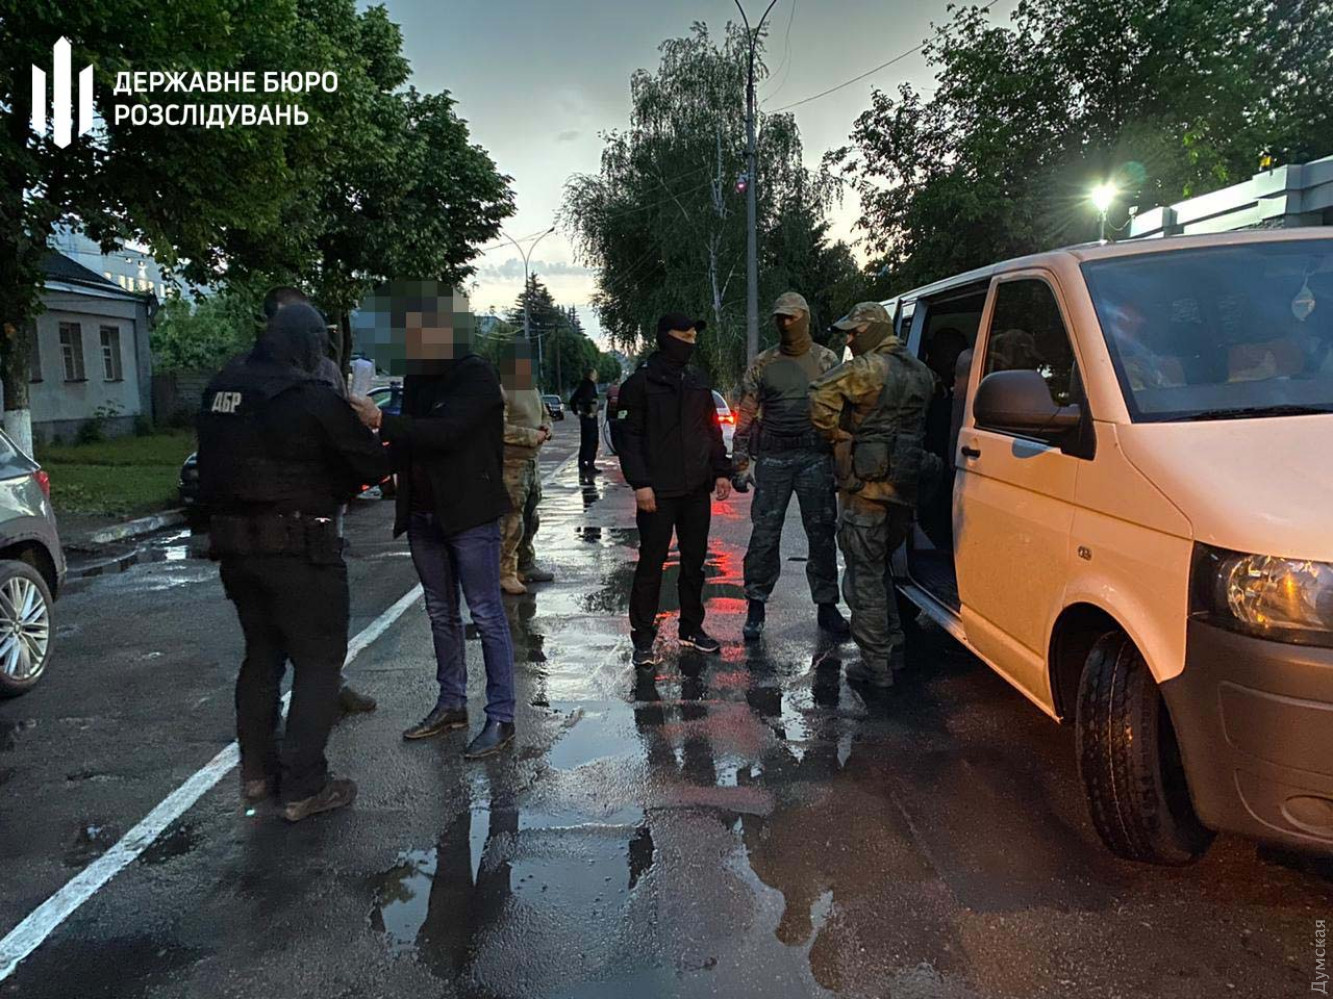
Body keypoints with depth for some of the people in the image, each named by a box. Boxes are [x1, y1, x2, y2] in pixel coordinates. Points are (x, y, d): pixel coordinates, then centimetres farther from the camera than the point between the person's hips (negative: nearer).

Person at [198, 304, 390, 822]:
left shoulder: (219, 390, 6)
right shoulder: (313, 399, -16)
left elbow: (211, 467, 14)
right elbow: (373, 466, -12)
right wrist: (362, 429, 11)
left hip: (236, 544, 7)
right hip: (298, 546, -7)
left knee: (261, 655, 20)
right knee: (318, 662, 3)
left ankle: (257, 771, 30)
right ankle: (302, 788, 5)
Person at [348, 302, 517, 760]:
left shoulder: (475, 375, -12)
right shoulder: (418, 377, 10)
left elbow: (447, 431, -25)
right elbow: (408, 441, 12)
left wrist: (382, 421, -28)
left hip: (469, 514, -8)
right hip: (423, 514, 8)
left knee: (486, 615, -2)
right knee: (441, 614, 15)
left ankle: (501, 718, 5)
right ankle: (451, 704, 28)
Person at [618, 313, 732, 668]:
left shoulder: (698, 382, 14)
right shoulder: (641, 382, -3)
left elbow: (712, 430, 18)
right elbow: (630, 436, -7)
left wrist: (721, 471, 8)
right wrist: (640, 483, -15)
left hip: (697, 490, 6)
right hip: (658, 492, -6)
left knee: (694, 561, 12)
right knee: (651, 563, -1)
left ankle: (691, 628, 25)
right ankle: (643, 638, 8)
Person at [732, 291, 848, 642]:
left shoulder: (826, 360, 6)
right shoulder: (762, 364, 7)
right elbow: (745, 417, 7)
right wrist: (740, 465, 2)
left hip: (816, 458, 0)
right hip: (773, 459, 0)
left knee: (822, 534, 5)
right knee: (764, 534, 0)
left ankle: (827, 607, 16)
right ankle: (756, 606, 10)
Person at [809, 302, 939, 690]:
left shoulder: (868, 369, -13)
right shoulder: (920, 373, 14)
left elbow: (820, 395, -21)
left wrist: (839, 435, -6)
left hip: (867, 487, -8)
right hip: (904, 488, 8)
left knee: (864, 577, 0)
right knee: (879, 569, 22)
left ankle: (876, 664, 4)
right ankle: (893, 648, 29)